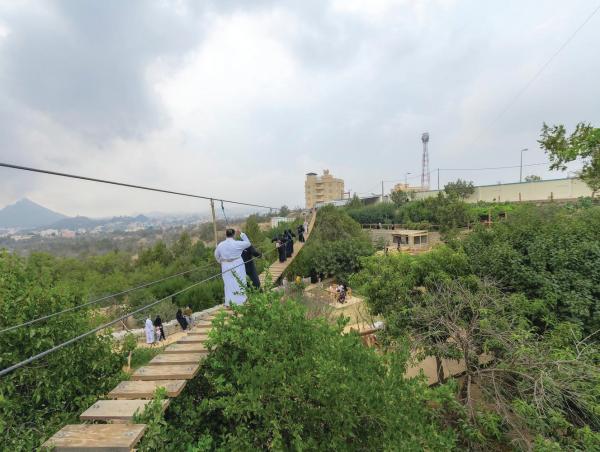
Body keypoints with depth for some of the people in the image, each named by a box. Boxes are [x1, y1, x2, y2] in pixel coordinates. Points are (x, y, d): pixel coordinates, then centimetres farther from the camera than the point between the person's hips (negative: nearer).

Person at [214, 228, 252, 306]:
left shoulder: (220, 245, -3)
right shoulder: (237, 244, -15)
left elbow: (216, 256, 11)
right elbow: (248, 243, -1)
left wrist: (221, 262, 29)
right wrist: (242, 234, 3)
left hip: (226, 267, 3)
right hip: (237, 266, -3)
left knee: (229, 285, 12)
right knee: (239, 284, 8)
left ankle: (229, 303, 19)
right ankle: (240, 301, 16)